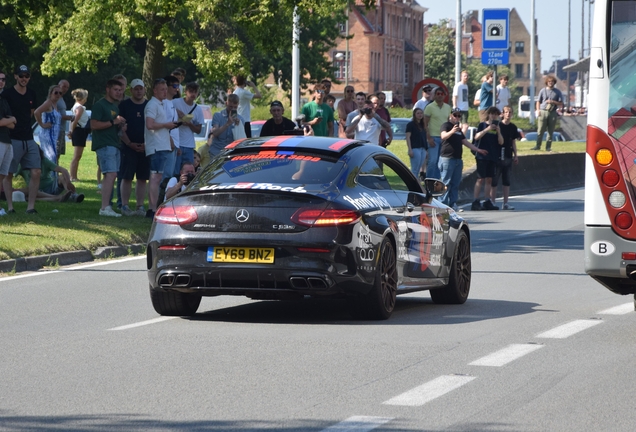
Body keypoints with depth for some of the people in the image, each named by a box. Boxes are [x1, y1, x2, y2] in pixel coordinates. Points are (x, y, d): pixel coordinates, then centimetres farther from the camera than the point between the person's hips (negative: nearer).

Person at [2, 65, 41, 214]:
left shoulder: (31, 94, 11)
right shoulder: (7, 94, -7)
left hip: (29, 139, 5)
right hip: (13, 139, -5)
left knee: (36, 172, -3)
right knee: (8, 174, 0)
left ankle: (30, 206, 0)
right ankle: (10, 206, 6)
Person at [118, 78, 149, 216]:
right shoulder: (124, 105, 2)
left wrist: (147, 144, -4)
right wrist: (129, 143, -10)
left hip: (145, 147, 2)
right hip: (129, 147, -2)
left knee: (142, 178, 4)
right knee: (127, 177, -3)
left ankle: (140, 206, 9)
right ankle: (125, 206, 1)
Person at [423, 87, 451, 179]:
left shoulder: (447, 107, 12)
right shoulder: (430, 107, -4)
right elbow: (425, 124, -5)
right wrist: (429, 138, -13)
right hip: (434, 137, -5)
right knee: (432, 161, -11)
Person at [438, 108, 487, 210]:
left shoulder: (459, 129, 22)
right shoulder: (446, 125, -4)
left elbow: (465, 142, 28)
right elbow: (443, 136, -24)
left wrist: (478, 150, 26)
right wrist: (452, 131, -43)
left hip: (458, 159, 8)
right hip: (447, 158, -8)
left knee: (456, 183, 6)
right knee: (446, 183, -11)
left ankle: (453, 204, 9)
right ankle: (443, 204, -12)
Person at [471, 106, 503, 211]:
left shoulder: (497, 127, 14)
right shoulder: (483, 125, 2)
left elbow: (501, 142, 6)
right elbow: (477, 137, -12)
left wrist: (498, 131, -9)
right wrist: (487, 129, -21)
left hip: (493, 157, 5)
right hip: (482, 156, -5)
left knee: (489, 179, 5)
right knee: (481, 179, -9)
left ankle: (487, 202, 8)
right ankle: (475, 202, -10)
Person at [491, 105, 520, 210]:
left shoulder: (513, 127, 8)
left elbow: (513, 142, 15)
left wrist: (515, 155, 12)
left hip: (508, 157, 5)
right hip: (497, 156, -5)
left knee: (507, 182, 8)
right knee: (494, 181, -1)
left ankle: (506, 203, 12)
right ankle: (492, 202, 3)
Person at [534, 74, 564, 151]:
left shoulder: (557, 92, 8)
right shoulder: (543, 91, 10)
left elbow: (561, 103, 6)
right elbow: (538, 101, 12)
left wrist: (553, 102, -10)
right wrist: (538, 110, -3)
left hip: (552, 113, 0)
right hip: (543, 111, 0)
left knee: (550, 131, 2)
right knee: (540, 130, -5)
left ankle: (548, 147, 6)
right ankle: (538, 146, -2)